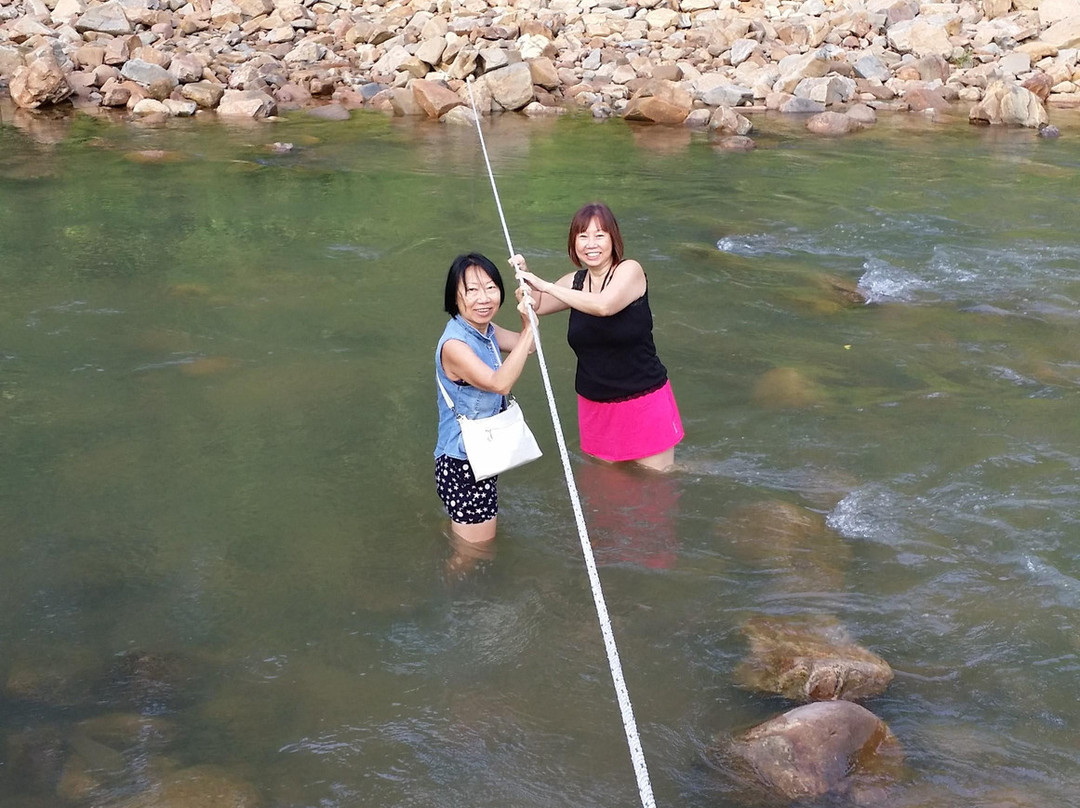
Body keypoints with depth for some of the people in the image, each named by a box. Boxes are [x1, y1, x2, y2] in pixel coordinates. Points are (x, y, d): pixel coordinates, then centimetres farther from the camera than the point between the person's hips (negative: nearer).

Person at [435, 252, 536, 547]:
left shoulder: (486, 330, 2)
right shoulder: (454, 344, -26)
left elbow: (527, 346, 15)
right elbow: (500, 383, -36)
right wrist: (529, 329, -36)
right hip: (463, 466, -9)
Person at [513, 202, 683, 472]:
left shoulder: (629, 270, -14)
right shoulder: (576, 281, 3)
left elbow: (603, 305, -34)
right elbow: (536, 305, 16)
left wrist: (546, 285, -29)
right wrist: (524, 277, -4)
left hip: (644, 403, -5)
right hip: (594, 406, 5)